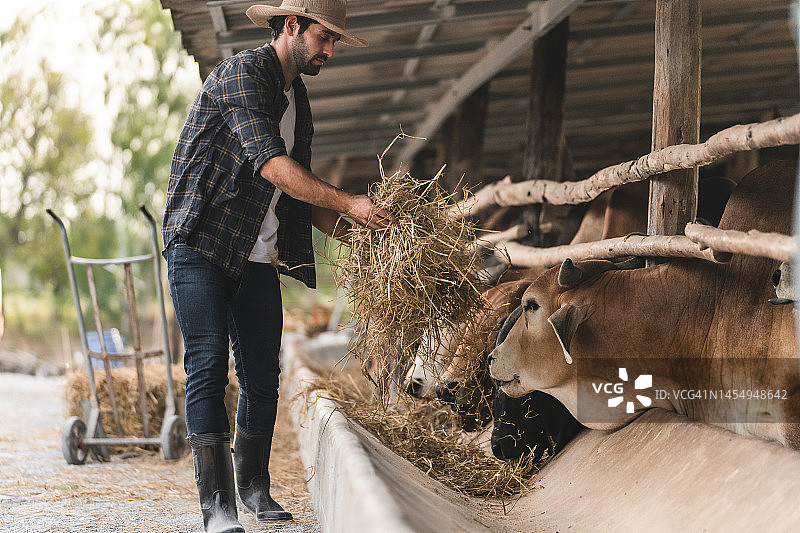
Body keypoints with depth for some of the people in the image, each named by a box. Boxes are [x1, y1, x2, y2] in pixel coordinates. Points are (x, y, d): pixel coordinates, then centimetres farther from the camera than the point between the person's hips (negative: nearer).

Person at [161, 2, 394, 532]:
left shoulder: (298, 99, 17)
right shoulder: (241, 73, -11)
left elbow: (299, 190, 21)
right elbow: (271, 164, -23)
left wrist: (352, 234, 8)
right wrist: (350, 203, -24)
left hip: (259, 258, 8)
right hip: (202, 246, -8)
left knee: (262, 377, 7)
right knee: (209, 368, -12)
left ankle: (254, 489, 22)